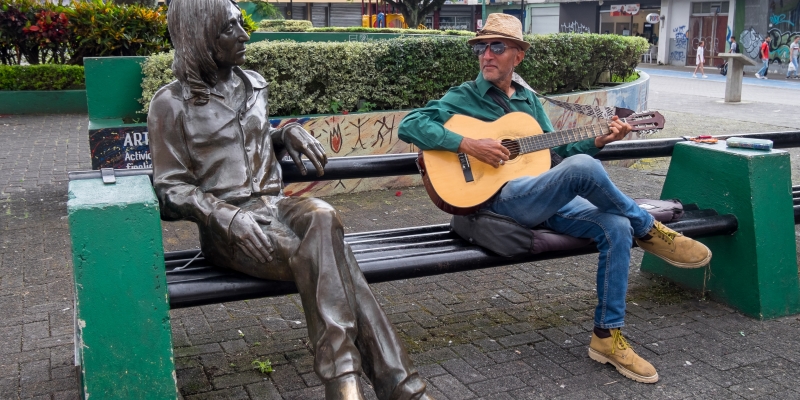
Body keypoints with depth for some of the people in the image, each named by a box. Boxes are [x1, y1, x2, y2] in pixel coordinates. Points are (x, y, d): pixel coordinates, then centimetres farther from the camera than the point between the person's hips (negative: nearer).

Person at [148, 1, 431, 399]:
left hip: (275, 204, 5)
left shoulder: (253, 84, 15)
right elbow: (171, 188, -5)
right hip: (226, 226, -4)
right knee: (321, 256, -33)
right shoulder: (172, 103, -3)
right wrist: (228, 216, -23)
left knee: (322, 216, -33)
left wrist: (288, 133, 6)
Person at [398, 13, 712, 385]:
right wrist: (467, 144, -21)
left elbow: (554, 150, 24)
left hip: (550, 199, 7)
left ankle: (607, 336, -5)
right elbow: (409, 124, -11)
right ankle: (649, 229, -5)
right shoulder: (462, 98, 2)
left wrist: (598, 140, 7)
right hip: (503, 198, -7)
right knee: (583, 169, -32)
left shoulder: (528, 98, 21)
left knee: (616, 228, -17)